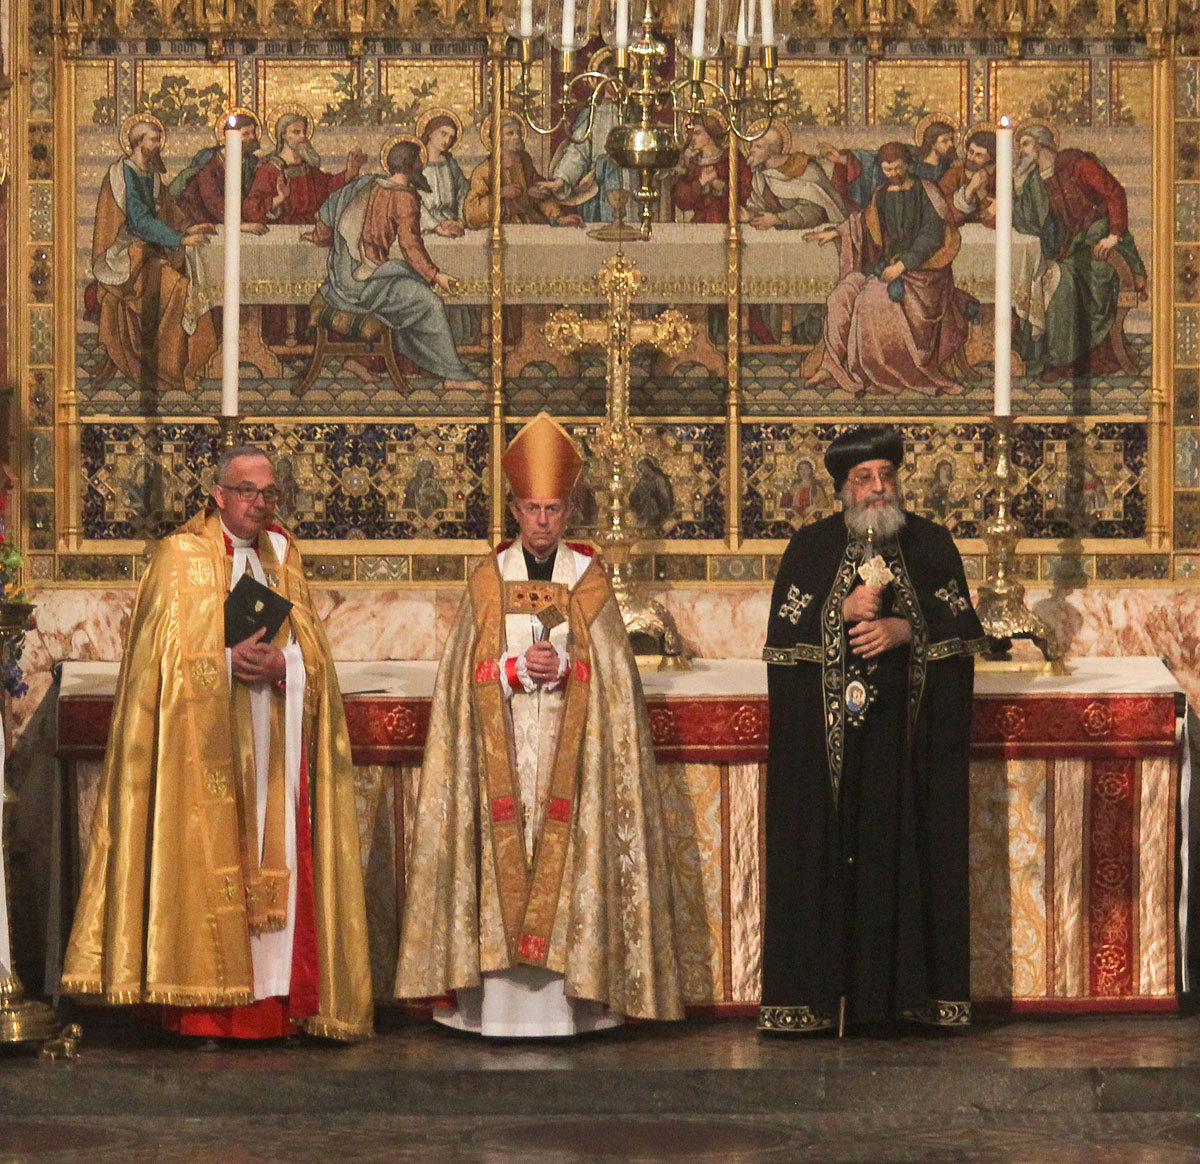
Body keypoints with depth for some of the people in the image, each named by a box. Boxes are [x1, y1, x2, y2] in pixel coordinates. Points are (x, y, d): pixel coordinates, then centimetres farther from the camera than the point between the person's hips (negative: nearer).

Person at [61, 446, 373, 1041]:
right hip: (205, 749, -4)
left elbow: (313, 654, 9)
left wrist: (281, 666, -12)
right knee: (208, 865, -8)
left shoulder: (284, 558, 15)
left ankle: (271, 1003, 4)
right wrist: (230, 663, -19)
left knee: (275, 871, 0)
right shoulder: (179, 558, 2)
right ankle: (206, 1008, -5)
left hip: (275, 752, 4)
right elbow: (166, 657, -6)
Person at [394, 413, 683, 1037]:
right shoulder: (488, 582, 8)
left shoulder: (589, 581, 6)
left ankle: (568, 997, -1)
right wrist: (519, 667, -15)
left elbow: (611, 673, 2)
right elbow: (469, 673, 2)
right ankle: (501, 1001, -2)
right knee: (501, 858, -5)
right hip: (502, 750, 0)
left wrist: (563, 668, -15)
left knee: (568, 860, -5)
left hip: (569, 751, 0)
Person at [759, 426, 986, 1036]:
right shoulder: (812, 546, 6)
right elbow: (783, 630, 1)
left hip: (908, 728, 0)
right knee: (826, 847, -3)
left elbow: (960, 625, 4)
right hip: (828, 729, 0)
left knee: (905, 845, -2)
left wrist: (903, 629, -12)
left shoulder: (931, 544, 8)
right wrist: (846, 610, -12)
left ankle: (905, 984, 3)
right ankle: (816, 986, 1)